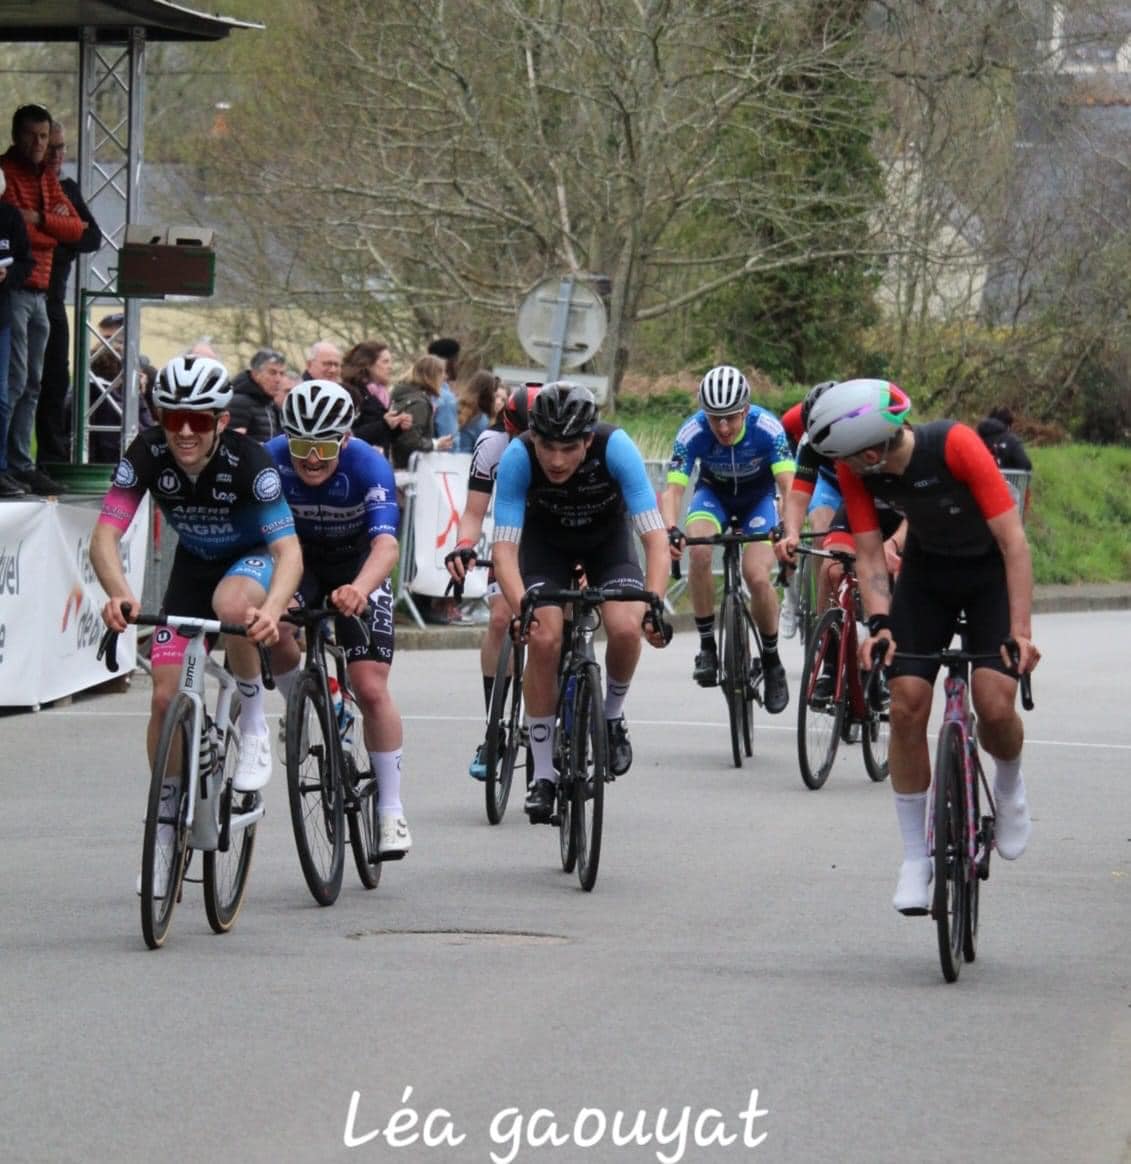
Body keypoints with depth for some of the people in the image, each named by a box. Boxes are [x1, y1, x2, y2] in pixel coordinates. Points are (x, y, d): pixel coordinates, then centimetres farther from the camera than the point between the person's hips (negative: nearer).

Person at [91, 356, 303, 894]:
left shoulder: (249, 461, -32)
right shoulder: (147, 454, -24)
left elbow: (289, 550, -38)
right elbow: (105, 534, -29)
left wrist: (271, 610, -58)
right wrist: (118, 593, -50)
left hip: (254, 558, -3)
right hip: (194, 564, 3)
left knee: (232, 605, -39)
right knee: (166, 695, -7)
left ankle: (253, 718, -13)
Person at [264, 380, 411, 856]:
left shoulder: (368, 466, -31)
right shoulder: (271, 459, -26)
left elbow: (386, 545, -43)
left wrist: (359, 589, -63)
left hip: (357, 565, -1)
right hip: (299, 559, 1)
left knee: (371, 688, -12)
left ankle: (391, 811, 0)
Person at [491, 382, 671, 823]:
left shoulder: (616, 448, -34)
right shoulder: (518, 457, -33)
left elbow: (655, 536, -33)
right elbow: (504, 546, -33)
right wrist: (521, 608, -50)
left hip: (608, 536, 0)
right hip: (546, 537, 0)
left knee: (626, 629, -26)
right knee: (543, 638, -21)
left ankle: (612, 716, 6)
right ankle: (543, 774, -7)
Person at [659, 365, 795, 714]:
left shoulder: (767, 428, -31)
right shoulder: (693, 432, -29)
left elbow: (789, 484, -37)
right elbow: (673, 489, -34)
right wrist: (671, 530, -53)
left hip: (758, 497, -1)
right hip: (713, 493, 1)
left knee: (757, 577, -19)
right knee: (699, 551, -30)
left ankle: (771, 661, 4)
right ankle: (707, 646, -15)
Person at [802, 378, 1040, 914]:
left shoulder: (957, 446, -35)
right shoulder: (854, 470, -21)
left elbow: (1013, 541, -32)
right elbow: (870, 554, -13)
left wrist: (1020, 630, -37)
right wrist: (878, 623, -29)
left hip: (991, 569, -3)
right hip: (926, 570, 3)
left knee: (994, 706, -20)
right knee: (906, 705, -11)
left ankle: (1009, 786, 15)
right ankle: (915, 858, 0)